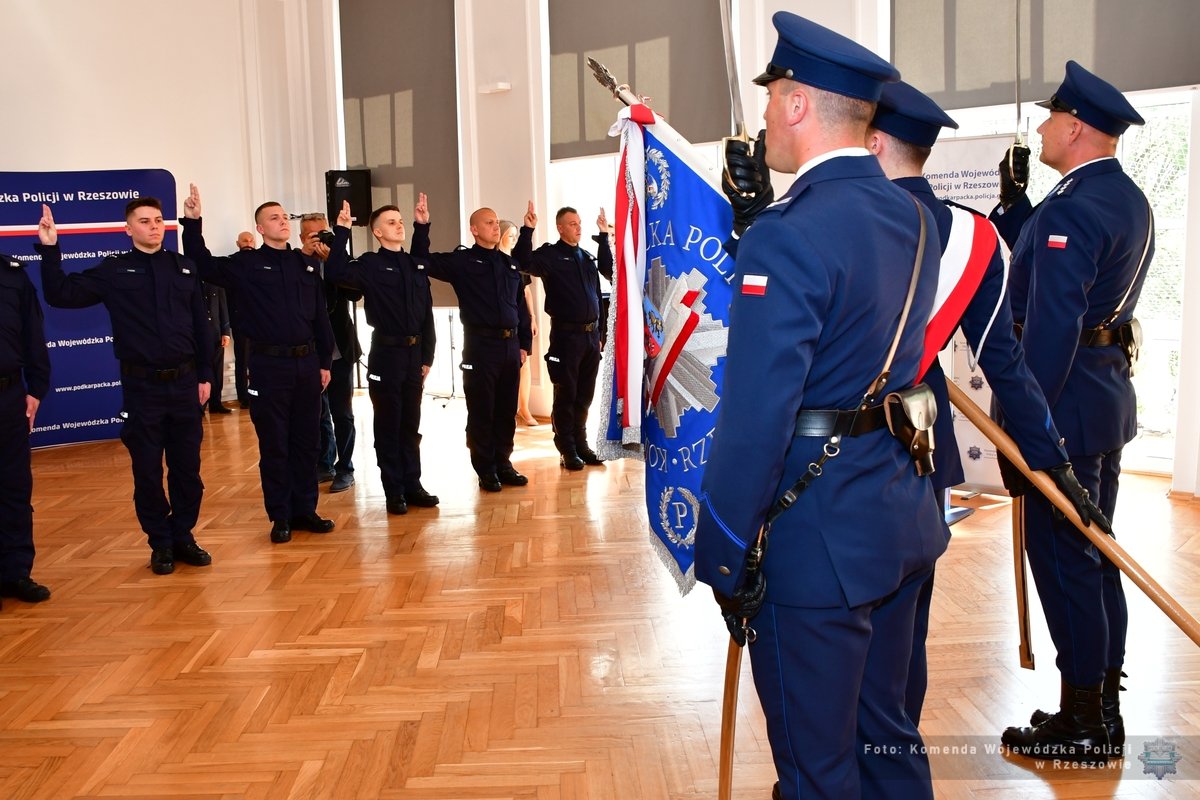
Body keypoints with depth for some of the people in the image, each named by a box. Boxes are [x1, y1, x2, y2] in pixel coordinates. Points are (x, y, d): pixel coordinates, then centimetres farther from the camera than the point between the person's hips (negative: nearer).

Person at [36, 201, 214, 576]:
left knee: (187, 467, 7)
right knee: (147, 471, 5)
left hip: (184, 383, 2)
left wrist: (205, 375, 6)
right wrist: (50, 250, -14)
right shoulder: (114, 270, 2)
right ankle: (160, 544, 19)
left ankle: (183, 536, 22)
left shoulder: (183, 268, 7)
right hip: (141, 387, -2)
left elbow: (200, 324, 9)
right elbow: (61, 295, -4)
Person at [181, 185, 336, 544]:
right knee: (273, 445, 4)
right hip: (269, 366, -3)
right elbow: (203, 266, -11)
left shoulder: (305, 264, 10)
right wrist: (193, 223, -21)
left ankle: (305, 509, 21)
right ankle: (280, 516, 14)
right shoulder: (247, 263, 0)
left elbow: (320, 316, 11)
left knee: (306, 441, 10)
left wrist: (324, 361, 9)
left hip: (306, 364, 4)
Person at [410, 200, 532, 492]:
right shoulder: (462, 261, -1)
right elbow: (424, 262, -11)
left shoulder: (510, 263, 14)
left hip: (510, 345, 5)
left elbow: (521, 305, 16)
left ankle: (503, 464, 23)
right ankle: (486, 470, 12)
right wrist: (421, 227, -21)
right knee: (481, 411, 2)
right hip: (480, 346, -5)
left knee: (507, 410, 11)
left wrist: (524, 343, 11)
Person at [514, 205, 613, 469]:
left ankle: (581, 444, 23)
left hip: (591, 334, 6)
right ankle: (567, 450, 9)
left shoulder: (586, 256, 14)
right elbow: (524, 262, -21)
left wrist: (603, 236, 27)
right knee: (566, 395, 2)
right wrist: (527, 230, -29)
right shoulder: (550, 254, -5)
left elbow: (608, 270, 30)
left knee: (585, 395, 12)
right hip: (566, 335, -6)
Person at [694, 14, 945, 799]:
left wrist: (721, 557, -13)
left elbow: (754, 418, -23)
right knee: (886, 730, 25)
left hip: (817, 536, -8)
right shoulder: (913, 217, 5)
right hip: (904, 519, 9)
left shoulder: (790, 233, -21)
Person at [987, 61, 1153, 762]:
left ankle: (1081, 723, 10)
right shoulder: (1130, 201, 14)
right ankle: (1105, 709, 27)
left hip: (1068, 398, -10)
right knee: (1095, 553, 16)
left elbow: (1052, 324, -24)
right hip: (1111, 394, 10)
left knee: (1062, 557, -2)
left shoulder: (1072, 207, -18)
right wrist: (1014, 204, 12)